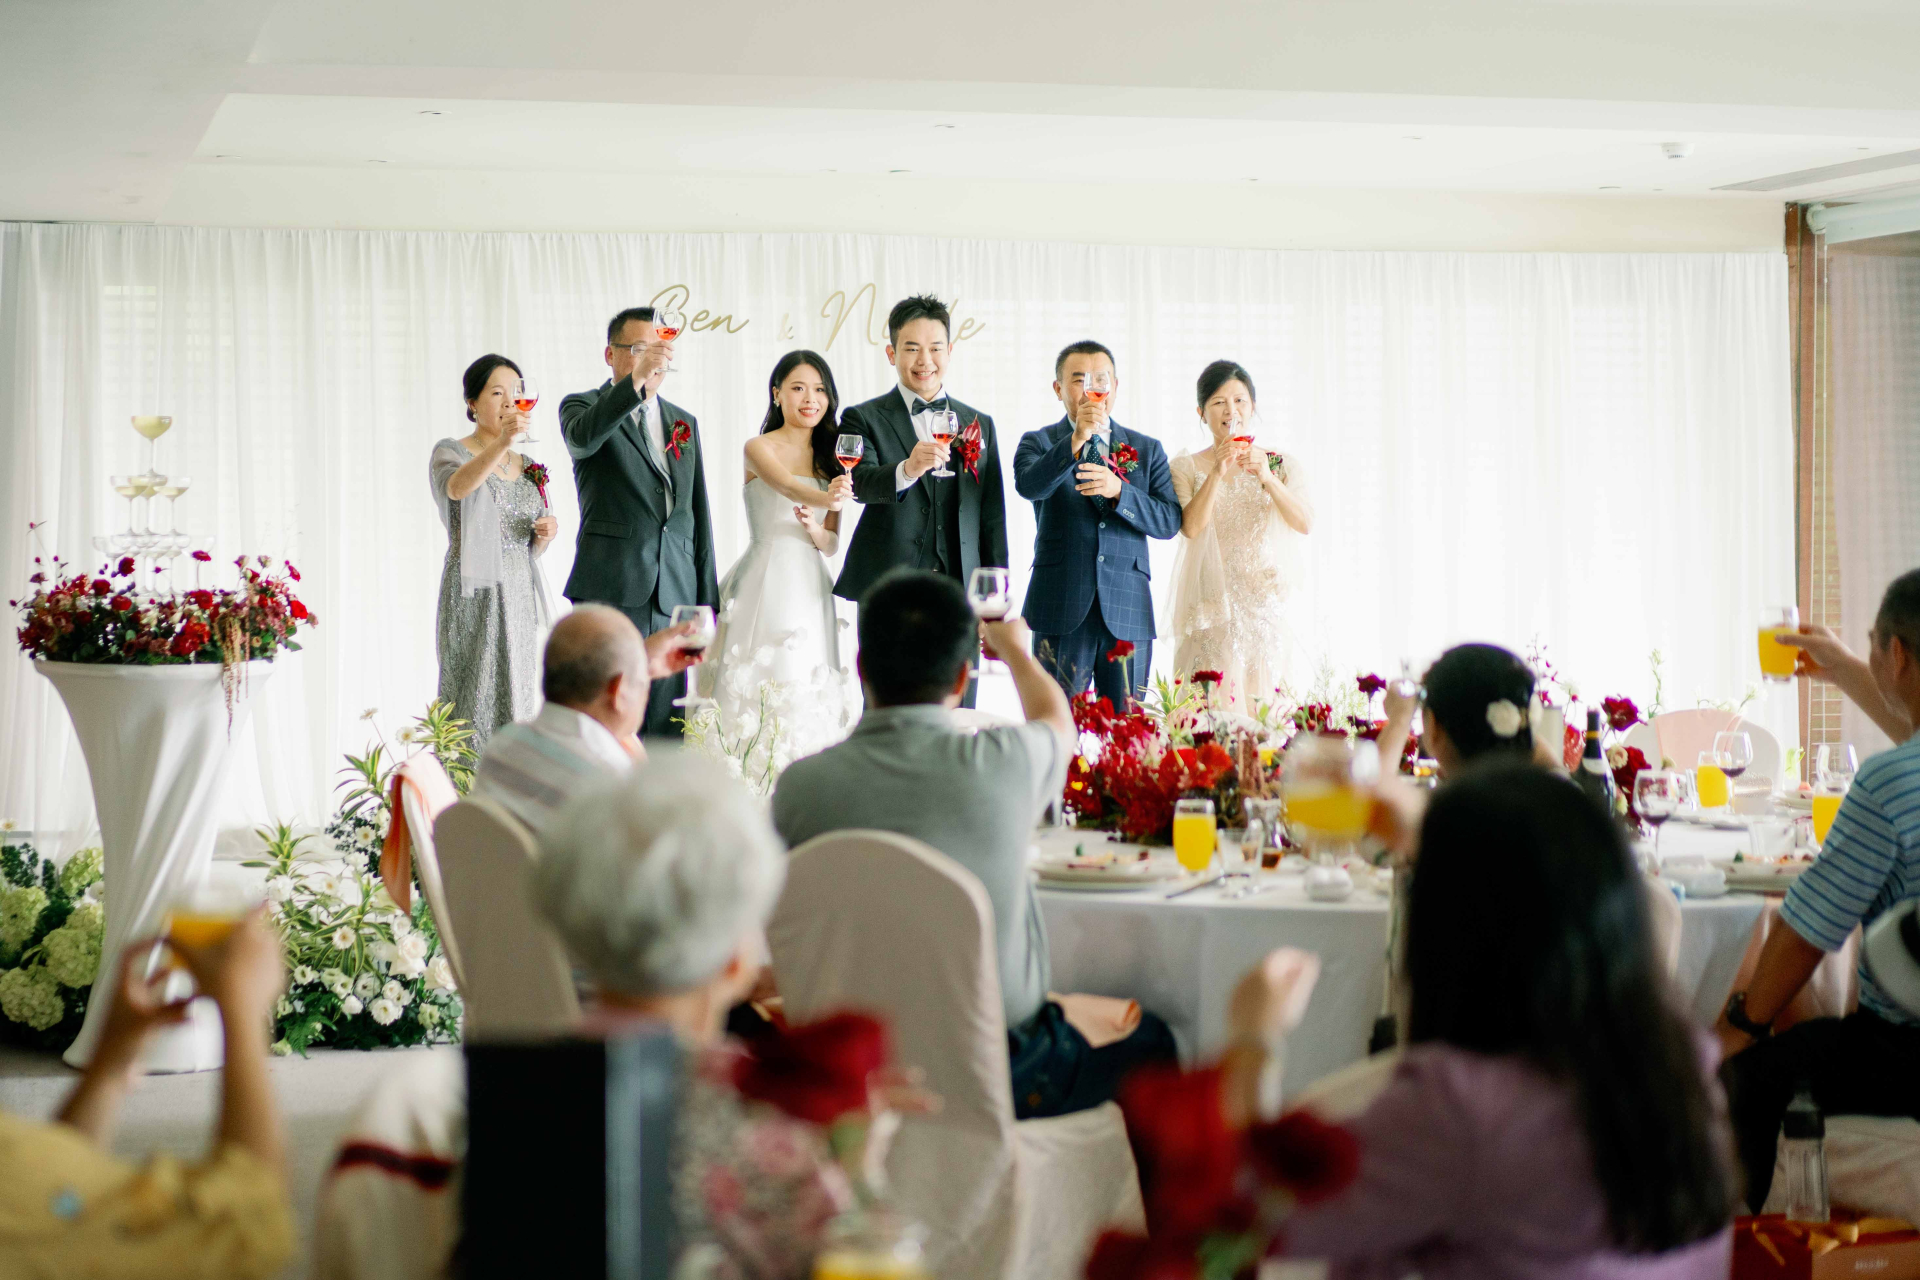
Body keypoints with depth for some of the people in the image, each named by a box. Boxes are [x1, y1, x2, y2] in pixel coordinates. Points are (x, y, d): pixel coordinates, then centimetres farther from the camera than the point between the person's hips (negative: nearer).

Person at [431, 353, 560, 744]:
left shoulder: (526, 467, 15)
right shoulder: (451, 453, -2)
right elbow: (457, 487, -28)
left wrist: (546, 533, -4)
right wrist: (501, 443, -43)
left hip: (519, 599, 6)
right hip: (474, 595, -6)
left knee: (514, 702, 5)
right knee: (474, 702, -9)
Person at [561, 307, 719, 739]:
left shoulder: (685, 423, 19)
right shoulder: (584, 407, 4)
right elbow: (582, 436, -23)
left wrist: (707, 598, 14)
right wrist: (635, 381, -36)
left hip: (674, 593, 5)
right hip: (611, 591, -5)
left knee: (664, 730, 4)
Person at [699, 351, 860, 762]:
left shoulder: (831, 460, 14)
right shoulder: (759, 448, -2)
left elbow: (831, 544, 12)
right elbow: (787, 486, -24)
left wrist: (813, 529, -11)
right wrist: (825, 498, -45)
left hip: (811, 591, 5)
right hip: (766, 585, -5)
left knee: (809, 697, 2)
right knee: (757, 692, -8)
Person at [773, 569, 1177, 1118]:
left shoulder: (800, 786, -12)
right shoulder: (1002, 763, -14)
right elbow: (1059, 722, 13)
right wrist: (1013, 647, 34)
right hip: (1004, 1074, -3)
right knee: (1148, 1040, 26)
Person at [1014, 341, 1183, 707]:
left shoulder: (1147, 450, 14)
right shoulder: (1039, 443, 8)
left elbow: (1169, 521, 2)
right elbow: (1028, 485, -15)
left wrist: (1117, 490, -14)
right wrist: (1076, 440, -28)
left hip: (1128, 611, 2)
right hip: (1061, 611, -2)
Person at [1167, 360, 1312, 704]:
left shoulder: (1283, 465, 8)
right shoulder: (1187, 467, 5)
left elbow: (1304, 524, -6)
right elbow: (1191, 527, -9)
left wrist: (1267, 478, -19)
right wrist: (1217, 473, -19)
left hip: (1267, 607, 1)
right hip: (1212, 608, -1)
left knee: (1263, 699, -3)